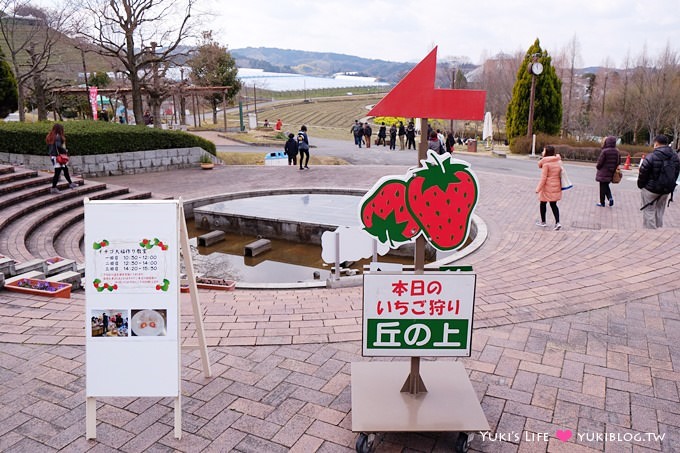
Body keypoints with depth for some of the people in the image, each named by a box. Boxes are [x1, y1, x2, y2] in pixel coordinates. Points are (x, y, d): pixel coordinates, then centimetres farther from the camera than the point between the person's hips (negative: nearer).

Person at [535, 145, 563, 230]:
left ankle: (543, 222, 24)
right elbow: (560, 173, 8)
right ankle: (557, 222, 0)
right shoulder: (558, 161, 4)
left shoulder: (546, 163, -17)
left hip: (547, 187, -6)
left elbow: (543, 178, -19)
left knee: (543, 204, 13)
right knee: (554, 205, 12)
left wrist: (538, 188, -14)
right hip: (556, 186, 6)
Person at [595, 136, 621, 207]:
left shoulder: (604, 151, -19)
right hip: (611, 172, 6)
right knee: (606, 185, 23)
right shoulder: (617, 151, 0)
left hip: (603, 172, -6)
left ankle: (602, 203, 12)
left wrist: (597, 166, 4)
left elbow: (600, 162, -16)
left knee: (602, 187, 5)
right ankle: (610, 198, 4)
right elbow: (618, 161, 7)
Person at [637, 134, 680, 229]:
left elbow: (642, 174, -15)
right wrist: (670, 187, 17)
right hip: (666, 190, 6)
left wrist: (640, 185, 1)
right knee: (660, 211, 19)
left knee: (649, 211, 5)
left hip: (650, 190, -6)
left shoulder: (651, 157, -20)